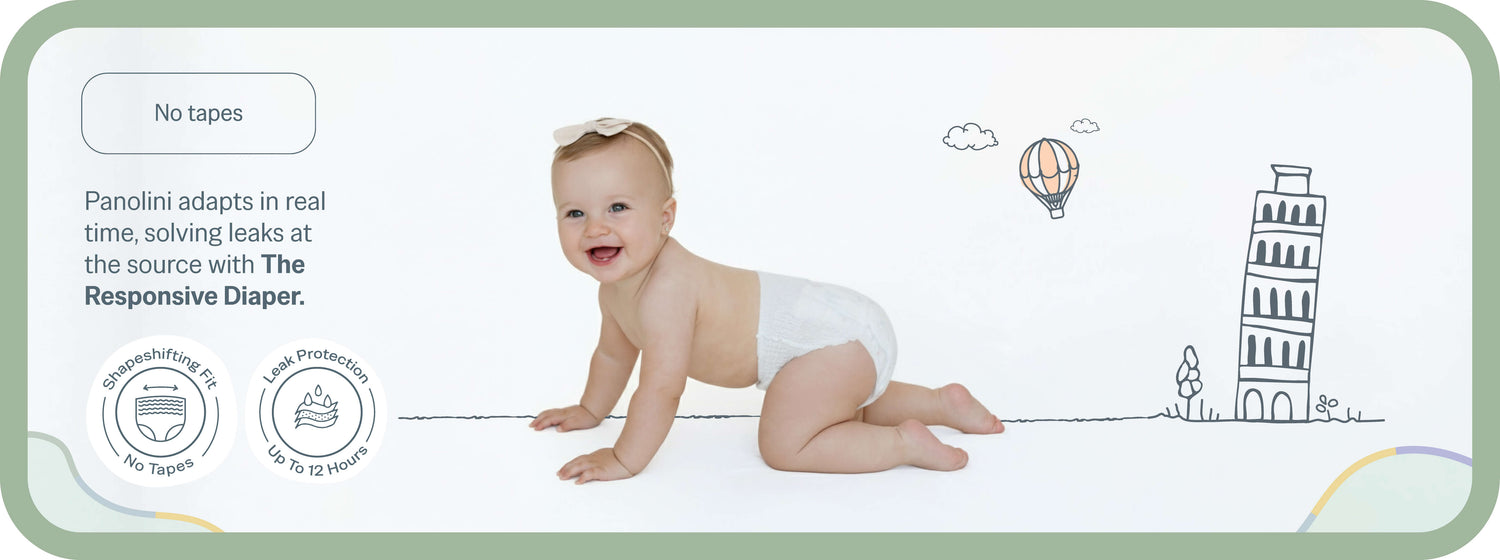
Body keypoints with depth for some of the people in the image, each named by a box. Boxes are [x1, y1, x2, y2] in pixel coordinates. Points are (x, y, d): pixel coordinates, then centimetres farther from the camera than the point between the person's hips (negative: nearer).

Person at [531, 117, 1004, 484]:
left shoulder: (666, 290, -30)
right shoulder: (616, 286, 1)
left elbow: (661, 390, -27)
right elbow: (615, 351, 22)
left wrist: (624, 460, -17)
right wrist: (591, 410, 32)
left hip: (831, 339, -10)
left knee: (782, 447, -9)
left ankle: (906, 443, -4)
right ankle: (942, 402, 37)